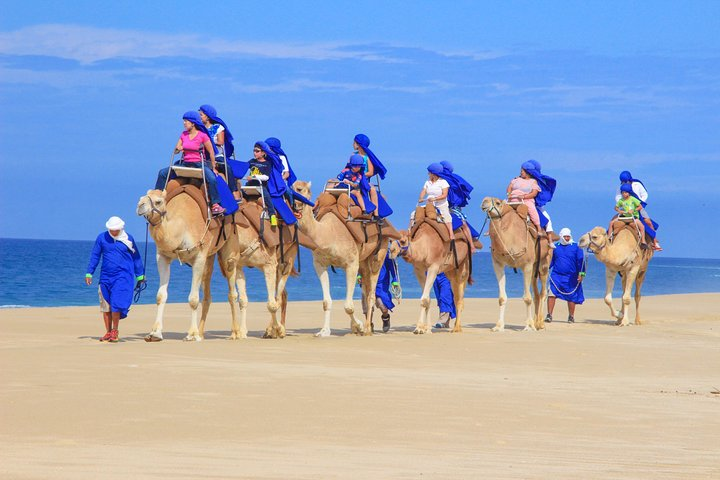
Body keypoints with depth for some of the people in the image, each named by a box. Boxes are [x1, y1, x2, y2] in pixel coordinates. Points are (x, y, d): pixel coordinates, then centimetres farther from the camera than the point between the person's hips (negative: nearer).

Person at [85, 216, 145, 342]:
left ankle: (115, 331, -6)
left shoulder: (128, 239, 3)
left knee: (117, 302, -15)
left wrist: (140, 275, 14)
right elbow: (94, 256, 9)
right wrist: (89, 273, 6)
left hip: (123, 276, -3)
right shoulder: (102, 238, 4)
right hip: (106, 276, 3)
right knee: (105, 305, 5)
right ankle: (108, 332, 13)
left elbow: (136, 258, 11)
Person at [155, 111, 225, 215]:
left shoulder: (203, 136, -7)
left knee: (212, 178, -34)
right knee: (162, 173, -3)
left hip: (199, 164, -6)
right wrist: (178, 149, -12)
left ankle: (215, 205, -28)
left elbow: (211, 152, -2)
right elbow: (176, 150, 13)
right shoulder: (184, 134, 9)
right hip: (185, 163, 6)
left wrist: (213, 168, 1)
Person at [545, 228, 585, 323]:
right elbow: (551, 260, 16)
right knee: (552, 294, -12)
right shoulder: (556, 247, 9)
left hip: (571, 277, -1)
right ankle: (549, 315, -9)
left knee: (571, 297, 5)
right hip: (556, 275, 1)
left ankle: (571, 316, 19)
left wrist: (581, 274, -4)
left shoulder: (576, 247, 1)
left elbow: (580, 261, 2)